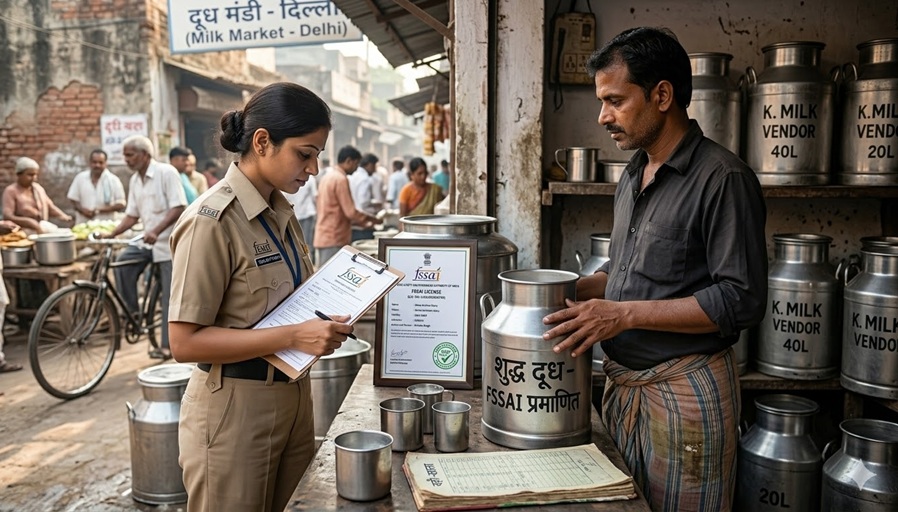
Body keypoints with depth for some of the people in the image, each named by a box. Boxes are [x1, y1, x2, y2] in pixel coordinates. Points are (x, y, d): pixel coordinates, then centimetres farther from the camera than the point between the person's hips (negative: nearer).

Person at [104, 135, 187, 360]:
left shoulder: (166, 172, -12)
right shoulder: (134, 181, 9)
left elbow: (178, 207, -20)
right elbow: (132, 215, 11)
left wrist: (156, 231, -31)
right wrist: (112, 234, -4)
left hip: (169, 242, -7)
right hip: (148, 241, 7)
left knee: (170, 297, -3)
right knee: (123, 260, -18)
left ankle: (168, 345, 3)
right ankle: (132, 311, -2)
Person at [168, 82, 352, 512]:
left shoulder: (281, 214, 6)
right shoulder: (212, 220, -18)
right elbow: (186, 342, -20)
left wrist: (324, 320, -2)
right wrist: (293, 336, -26)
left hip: (292, 398, 7)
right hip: (235, 409, -7)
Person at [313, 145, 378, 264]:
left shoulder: (327, 177, 14)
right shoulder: (341, 179, -14)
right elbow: (350, 212, -17)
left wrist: (359, 222, 18)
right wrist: (370, 218, -1)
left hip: (324, 236, 9)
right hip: (334, 238, -9)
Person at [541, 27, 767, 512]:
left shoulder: (722, 177, -15)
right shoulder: (633, 176, 11)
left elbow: (742, 299, -19)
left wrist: (625, 313, -21)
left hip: (684, 392, -7)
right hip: (621, 382, 7)